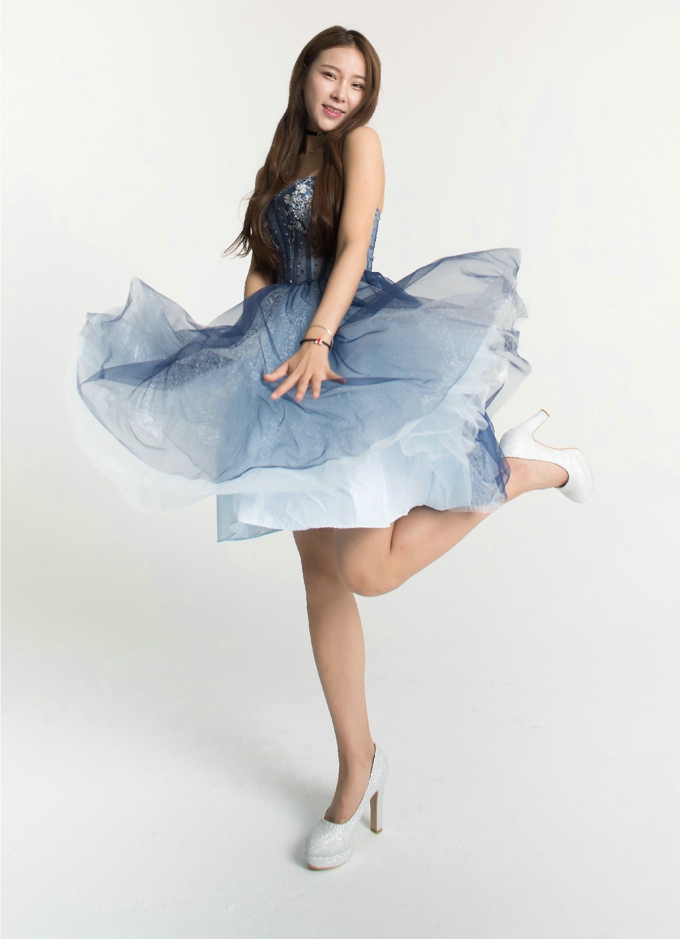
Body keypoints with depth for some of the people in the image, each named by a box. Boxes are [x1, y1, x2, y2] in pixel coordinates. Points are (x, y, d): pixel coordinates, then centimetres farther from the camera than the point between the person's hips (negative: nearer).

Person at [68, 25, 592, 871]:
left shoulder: (360, 143, 6)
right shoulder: (283, 162, 24)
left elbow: (352, 248, -9)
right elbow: (263, 269, 18)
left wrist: (316, 340, -23)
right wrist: (245, 345, 0)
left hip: (355, 348, -6)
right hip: (291, 357, 6)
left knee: (366, 570, -22)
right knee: (321, 571, 3)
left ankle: (522, 467, -1)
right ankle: (356, 769, 15)